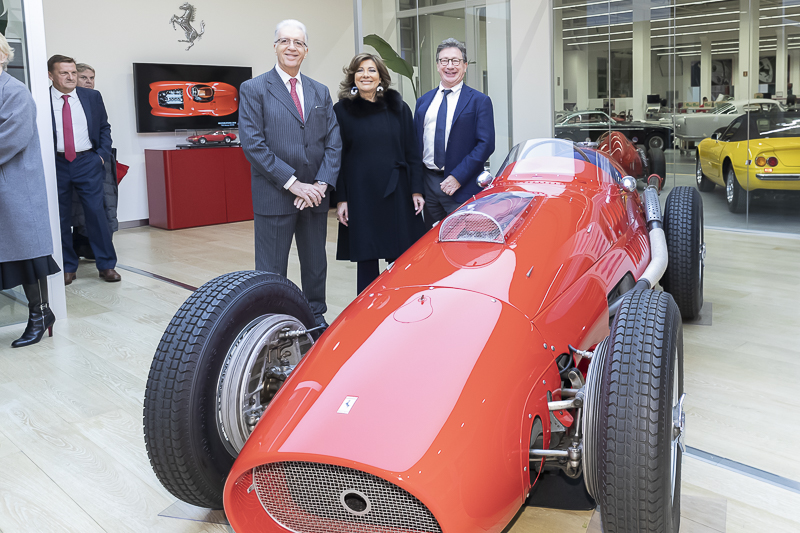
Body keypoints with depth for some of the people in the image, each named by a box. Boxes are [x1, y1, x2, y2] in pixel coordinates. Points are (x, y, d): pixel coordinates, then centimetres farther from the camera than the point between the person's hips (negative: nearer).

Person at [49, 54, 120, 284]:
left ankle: (106, 265, 7)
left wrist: (103, 155, 1)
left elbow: (104, 128, 11)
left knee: (96, 213, -3)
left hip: (88, 163, 1)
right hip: (56, 165, 0)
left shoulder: (92, 97, 5)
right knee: (60, 218, 6)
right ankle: (67, 268, 18)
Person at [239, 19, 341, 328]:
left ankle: (317, 319, 31)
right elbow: (253, 144, -11)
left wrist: (322, 184, -9)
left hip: (315, 196, 5)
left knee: (316, 265, 15)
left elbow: (333, 142, 6)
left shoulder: (321, 92, 12)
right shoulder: (254, 90, -2)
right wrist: (293, 183, -17)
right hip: (275, 197, -4)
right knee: (271, 272, 2)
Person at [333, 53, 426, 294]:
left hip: (397, 194, 2)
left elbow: (412, 153, 7)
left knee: (402, 258, 4)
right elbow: (336, 157, 1)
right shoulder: (342, 111, 2)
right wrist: (340, 199, -4)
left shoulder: (398, 108, 7)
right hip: (360, 197, -1)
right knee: (366, 259, 4)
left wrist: (416, 191, 1)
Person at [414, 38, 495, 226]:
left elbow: (486, 144, -9)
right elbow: (415, 140, 14)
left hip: (461, 187, -4)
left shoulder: (479, 101, -1)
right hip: (427, 184, 5)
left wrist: (458, 177, -17)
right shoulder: (424, 101, 14)